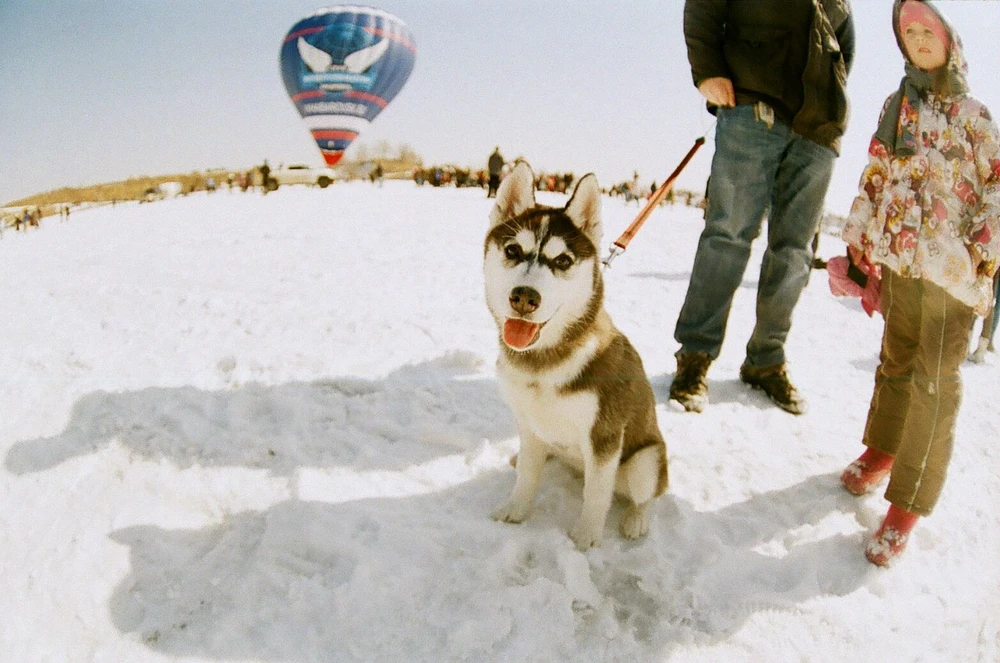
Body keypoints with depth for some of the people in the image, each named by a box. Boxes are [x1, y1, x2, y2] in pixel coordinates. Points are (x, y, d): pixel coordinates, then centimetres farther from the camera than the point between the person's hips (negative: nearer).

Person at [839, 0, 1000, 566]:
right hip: (897, 261, 3)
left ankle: (907, 505, 1)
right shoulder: (896, 107, 12)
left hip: (952, 269, -3)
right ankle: (881, 451, 36)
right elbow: (874, 181, 12)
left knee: (936, 381, -3)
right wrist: (858, 251, 8)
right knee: (896, 362, 16)